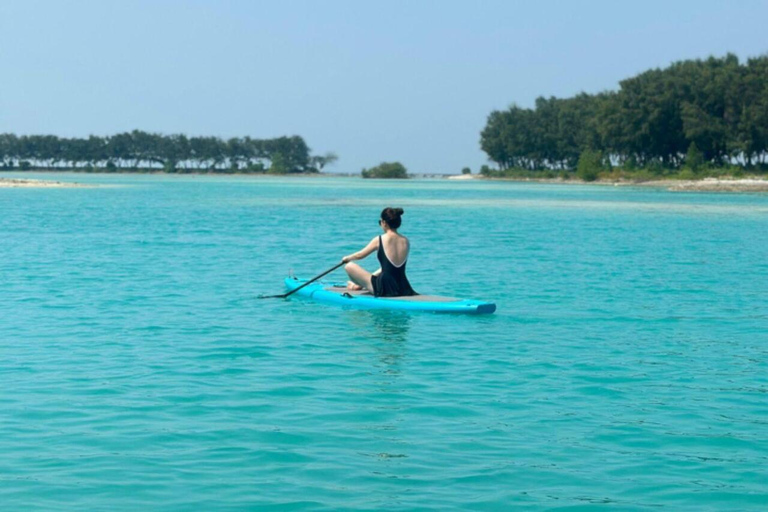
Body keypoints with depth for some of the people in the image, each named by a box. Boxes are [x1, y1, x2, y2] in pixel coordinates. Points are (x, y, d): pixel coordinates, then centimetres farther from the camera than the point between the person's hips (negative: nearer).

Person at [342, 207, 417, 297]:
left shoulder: (379, 240, -9)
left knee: (349, 266, 10)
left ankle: (359, 285, 39)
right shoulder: (406, 241, 5)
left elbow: (359, 255, 7)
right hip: (404, 289, 6)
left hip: (385, 289, -6)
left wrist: (347, 258, 29)